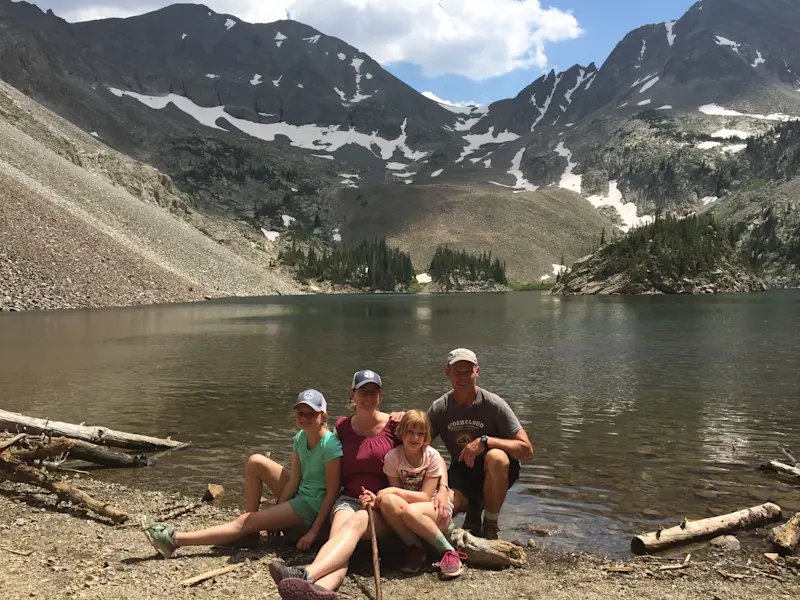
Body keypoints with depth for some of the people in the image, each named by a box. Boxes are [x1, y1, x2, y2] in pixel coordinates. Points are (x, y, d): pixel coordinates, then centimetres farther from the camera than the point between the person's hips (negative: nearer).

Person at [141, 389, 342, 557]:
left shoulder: (330, 446, -22)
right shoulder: (300, 438, 2)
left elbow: (332, 493, -21)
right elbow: (293, 481, 2)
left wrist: (313, 531, -22)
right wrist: (273, 514, -4)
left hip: (312, 507, -8)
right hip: (299, 493, 8)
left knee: (245, 522, -15)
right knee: (256, 462, -2)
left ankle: (174, 539, -12)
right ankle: (250, 532, 2)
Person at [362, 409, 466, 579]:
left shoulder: (432, 456, -11)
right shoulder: (392, 457, -6)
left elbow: (425, 496, -15)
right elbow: (396, 495, -6)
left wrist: (394, 490, -24)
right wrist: (377, 499, -27)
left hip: (436, 509, -2)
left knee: (410, 511, -37)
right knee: (388, 501, -31)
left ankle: (449, 552, -17)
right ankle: (415, 548, -13)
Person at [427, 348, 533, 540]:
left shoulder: (494, 404, -15)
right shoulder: (439, 409, -5)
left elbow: (526, 450, -19)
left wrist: (485, 441, -31)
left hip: (495, 474, -2)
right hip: (461, 474, 2)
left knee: (496, 457, -38)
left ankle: (491, 525, -13)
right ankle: (473, 509, 10)